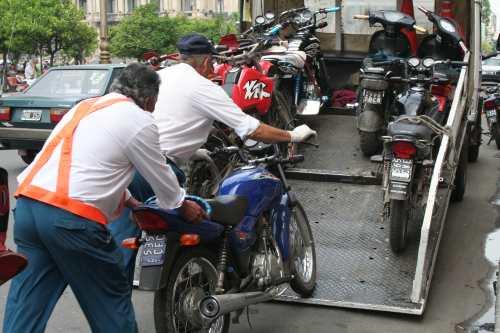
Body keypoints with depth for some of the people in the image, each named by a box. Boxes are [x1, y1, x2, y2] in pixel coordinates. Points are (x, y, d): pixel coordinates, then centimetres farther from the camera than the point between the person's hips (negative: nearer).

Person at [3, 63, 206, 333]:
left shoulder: (85, 106, 23)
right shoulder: (140, 121, -1)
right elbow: (161, 175, 10)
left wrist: (129, 201, 43)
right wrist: (183, 206, 29)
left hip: (27, 204, 8)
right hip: (72, 219, -7)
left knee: (26, 304, 11)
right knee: (112, 299, 11)